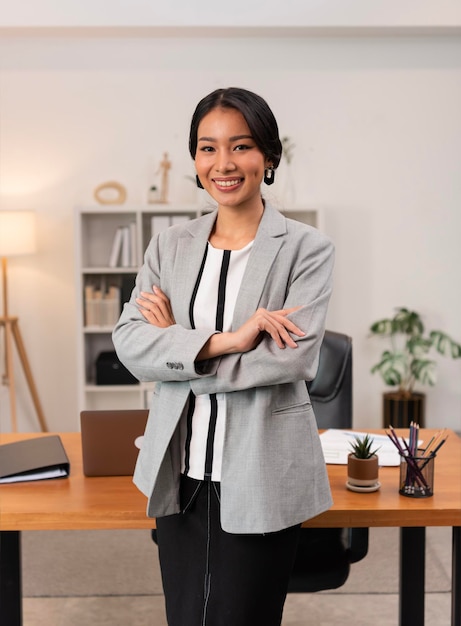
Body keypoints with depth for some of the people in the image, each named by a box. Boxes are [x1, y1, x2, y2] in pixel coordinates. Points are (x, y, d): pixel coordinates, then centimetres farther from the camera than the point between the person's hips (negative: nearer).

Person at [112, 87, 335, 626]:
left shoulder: (307, 249, -6)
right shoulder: (170, 245, 5)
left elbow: (293, 358, -18)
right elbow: (128, 342, -5)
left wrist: (175, 341, -11)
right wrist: (222, 341, -20)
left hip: (261, 481, -3)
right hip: (179, 475, 4)